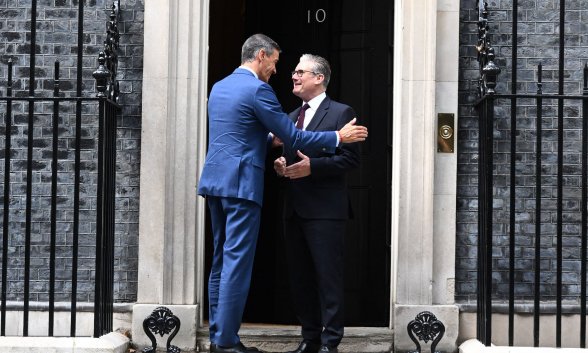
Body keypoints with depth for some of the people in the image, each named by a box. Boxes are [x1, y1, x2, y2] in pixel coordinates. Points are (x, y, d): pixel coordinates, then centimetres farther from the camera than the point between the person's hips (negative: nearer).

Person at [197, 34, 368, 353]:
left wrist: (270, 139, 34)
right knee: (237, 262, -6)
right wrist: (338, 137, -1)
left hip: (215, 180, 9)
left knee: (221, 260, 13)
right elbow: (293, 137, -10)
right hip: (240, 183, -9)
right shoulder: (257, 89, -11)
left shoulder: (219, 87, 16)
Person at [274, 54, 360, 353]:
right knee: (299, 277, 10)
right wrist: (281, 165, 2)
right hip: (294, 209, 7)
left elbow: (351, 158, -10)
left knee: (328, 276, -4)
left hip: (325, 209, -7)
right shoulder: (291, 118, 19)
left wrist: (313, 166, -19)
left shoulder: (341, 113, -3)